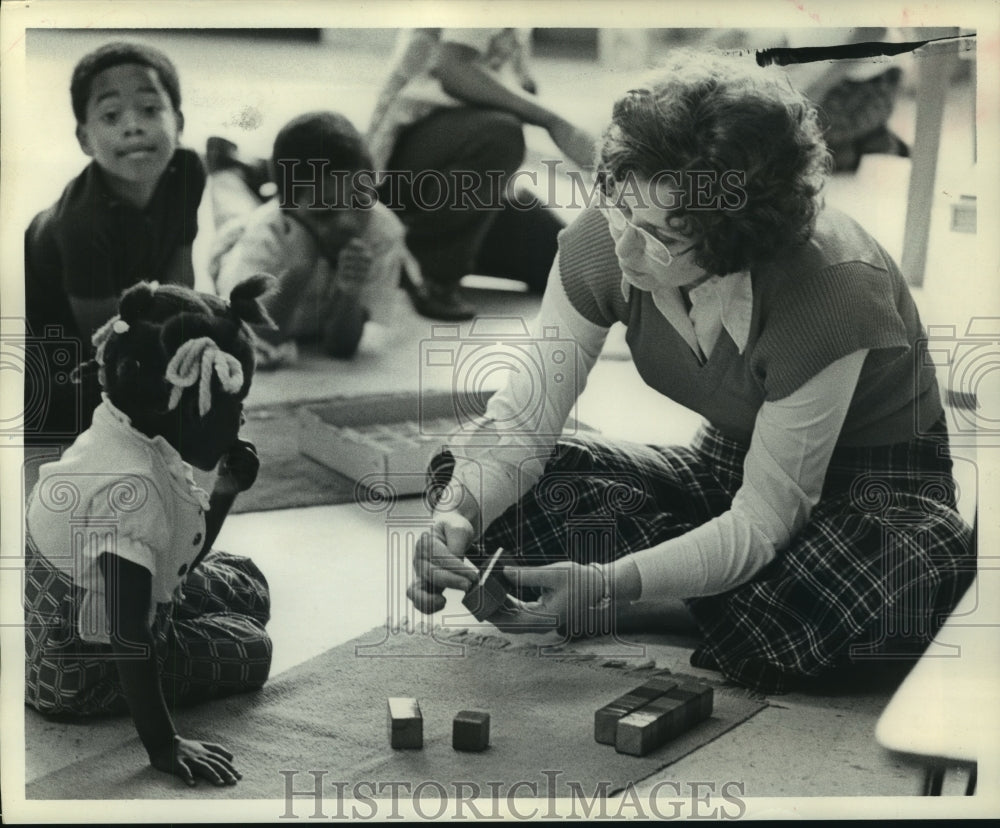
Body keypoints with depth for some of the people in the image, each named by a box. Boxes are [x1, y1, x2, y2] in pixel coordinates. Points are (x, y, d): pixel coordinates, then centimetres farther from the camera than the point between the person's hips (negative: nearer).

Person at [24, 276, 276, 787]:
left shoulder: (126, 436, -6)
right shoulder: (132, 489, -36)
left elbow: (180, 561, 8)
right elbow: (129, 635, -37)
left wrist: (225, 493, -6)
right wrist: (163, 747, -34)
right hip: (78, 672, -9)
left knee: (244, 584, 18)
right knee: (249, 647, -2)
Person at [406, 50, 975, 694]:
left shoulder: (833, 294, -34)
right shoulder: (600, 244, -19)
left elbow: (762, 522, -31)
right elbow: (521, 422, -15)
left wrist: (609, 585, -43)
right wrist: (459, 515, -36)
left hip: (874, 479, -5)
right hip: (727, 463, 5)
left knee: (919, 569, -43)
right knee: (468, 478, -13)